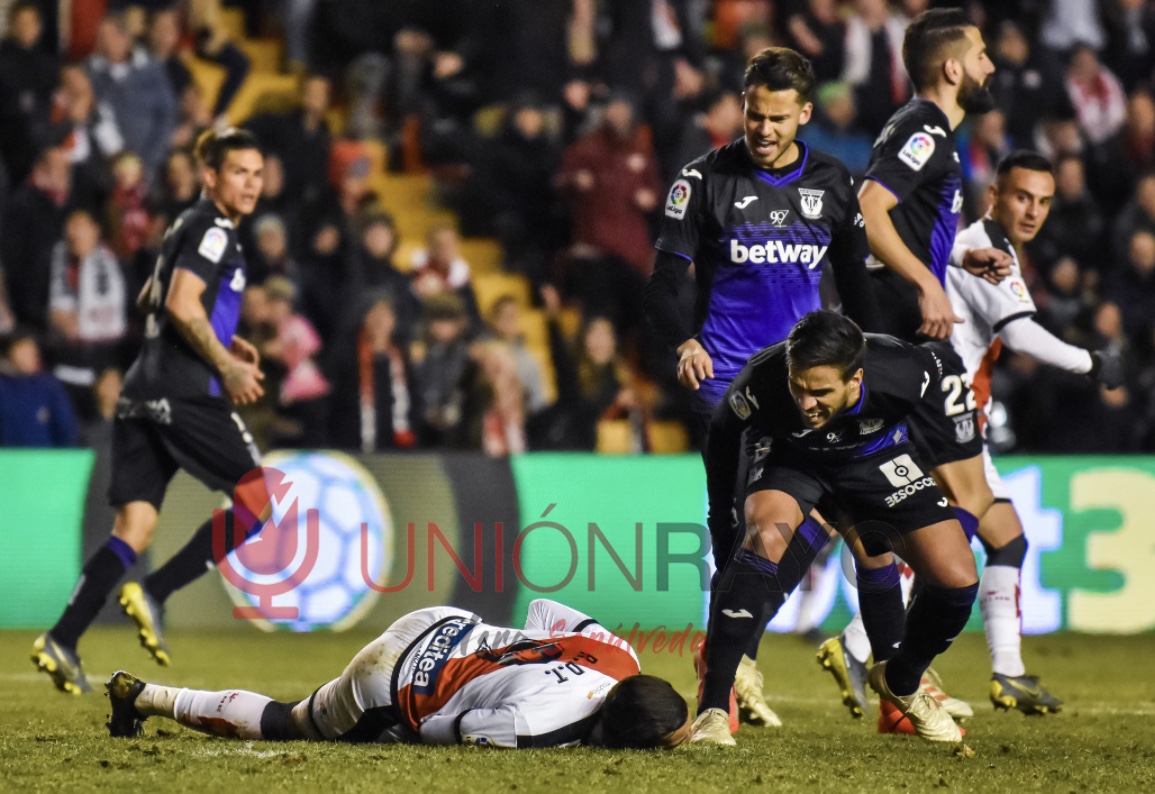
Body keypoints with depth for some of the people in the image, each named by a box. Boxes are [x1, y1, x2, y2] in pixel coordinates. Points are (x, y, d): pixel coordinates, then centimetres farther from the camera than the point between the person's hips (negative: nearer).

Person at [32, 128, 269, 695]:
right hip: (184, 392, -9)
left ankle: (62, 641, -10)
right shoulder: (211, 229, -7)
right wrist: (227, 366, -10)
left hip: (142, 392, 9)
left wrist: (226, 341, 30)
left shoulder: (187, 228, 24)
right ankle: (153, 594, -8)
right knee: (259, 497, -2)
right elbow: (182, 306, -19)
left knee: (133, 529, 3)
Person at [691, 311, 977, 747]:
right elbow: (722, 434, -13)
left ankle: (900, 682, 21)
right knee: (765, 537, -33)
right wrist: (721, 519, -6)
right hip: (788, 454, -2)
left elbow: (940, 356, -10)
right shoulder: (760, 381, -37)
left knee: (958, 580, -11)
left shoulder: (904, 375, -37)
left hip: (876, 453, 2)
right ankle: (712, 710, -29)